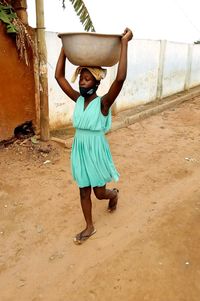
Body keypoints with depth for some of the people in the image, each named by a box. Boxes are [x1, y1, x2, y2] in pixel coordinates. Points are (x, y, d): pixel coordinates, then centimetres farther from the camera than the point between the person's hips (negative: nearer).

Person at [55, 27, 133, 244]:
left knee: (100, 192, 11)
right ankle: (90, 227, 34)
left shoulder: (103, 103, -15)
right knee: (84, 191, 15)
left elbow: (120, 78, -31)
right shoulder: (78, 100, 0)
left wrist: (124, 43, -29)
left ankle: (114, 194, 48)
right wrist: (65, 48, 0)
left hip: (97, 151, -5)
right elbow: (59, 76, 2)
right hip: (79, 150, 5)